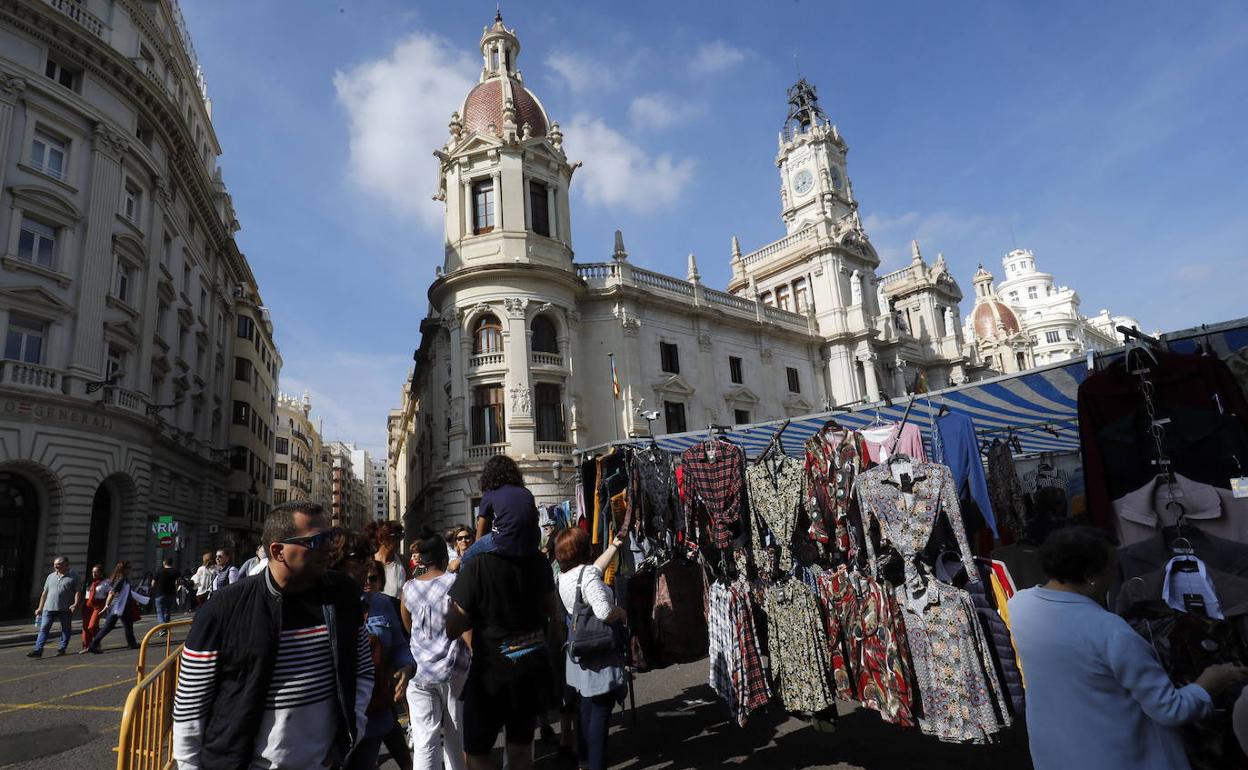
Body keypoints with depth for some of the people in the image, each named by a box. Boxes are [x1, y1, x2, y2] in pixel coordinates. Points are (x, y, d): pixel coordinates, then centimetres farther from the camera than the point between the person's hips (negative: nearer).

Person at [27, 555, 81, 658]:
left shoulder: (73, 577, 0)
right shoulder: (51, 576, 14)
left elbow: (78, 592, -5)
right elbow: (45, 593, 17)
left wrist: (75, 604, -18)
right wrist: (40, 608, 13)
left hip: (65, 609, -3)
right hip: (49, 608, 4)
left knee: (66, 630, 3)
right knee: (43, 629, -4)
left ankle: (61, 649, 13)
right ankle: (38, 650, -5)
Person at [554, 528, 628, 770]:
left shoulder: (564, 576, 6)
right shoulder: (588, 574, -21)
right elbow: (604, 612, -31)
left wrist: (614, 546, 30)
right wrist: (621, 612, -10)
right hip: (600, 655, -9)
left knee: (587, 707, 21)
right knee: (601, 711, 0)